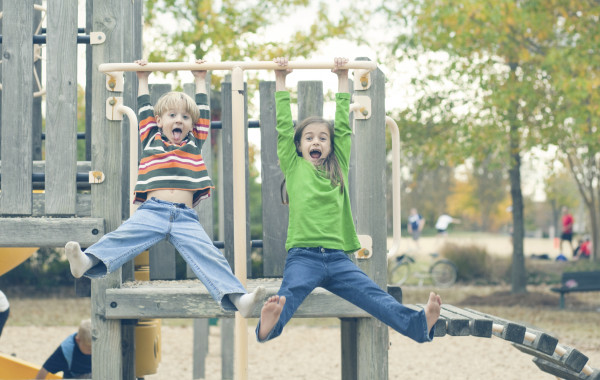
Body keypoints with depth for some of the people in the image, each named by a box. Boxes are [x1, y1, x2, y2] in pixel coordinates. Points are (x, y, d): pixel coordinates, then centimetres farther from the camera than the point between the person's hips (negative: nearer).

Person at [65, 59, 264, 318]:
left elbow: (204, 114, 28)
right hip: (152, 211, 0)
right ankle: (87, 262, -47)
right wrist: (143, 80, 32)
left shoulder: (194, 144, 23)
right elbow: (145, 111, 24)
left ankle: (237, 298, -32)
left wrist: (200, 81, 36)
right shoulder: (152, 141, 21)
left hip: (185, 216, 1)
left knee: (209, 256, -17)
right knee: (121, 238, -24)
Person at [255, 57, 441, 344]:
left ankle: (419, 325, -40)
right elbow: (284, 127, 11)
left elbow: (343, 127, 20)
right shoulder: (294, 167, 15)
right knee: (291, 293, -32)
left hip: (337, 257, 2)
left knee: (372, 295, -18)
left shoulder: (338, 166, 21)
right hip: (303, 255, -2)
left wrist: (342, 80, 23)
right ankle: (269, 325, -61)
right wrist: (280, 82, 12)